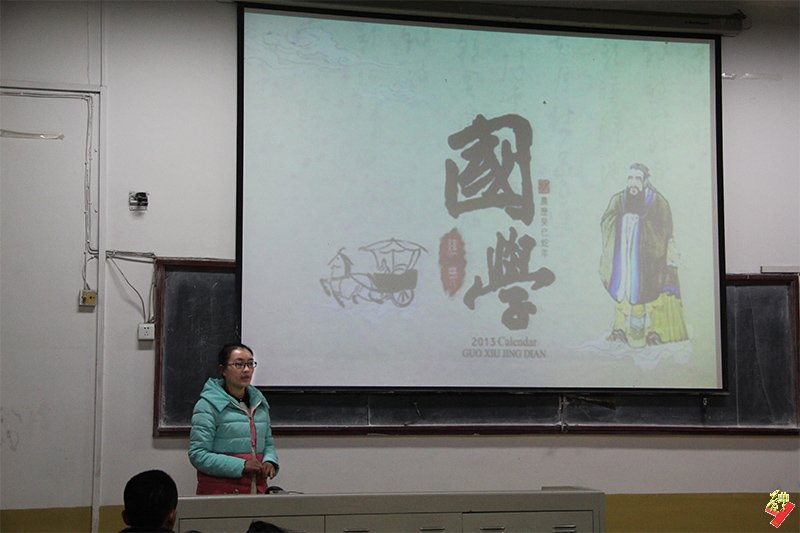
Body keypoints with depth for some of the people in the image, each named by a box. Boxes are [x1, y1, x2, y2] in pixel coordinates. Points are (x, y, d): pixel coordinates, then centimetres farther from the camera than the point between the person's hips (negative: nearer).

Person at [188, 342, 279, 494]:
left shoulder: (260, 402, 12)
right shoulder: (208, 405, -9)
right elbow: (197, 455, -14)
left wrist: (270, 461, -1)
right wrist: (241, 466, -21)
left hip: (257, 488, 6)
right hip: (219, 491, -5)